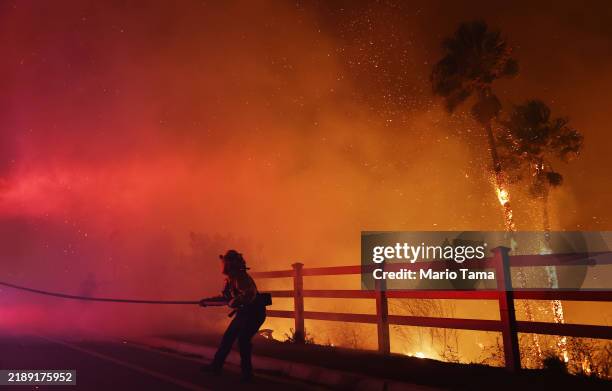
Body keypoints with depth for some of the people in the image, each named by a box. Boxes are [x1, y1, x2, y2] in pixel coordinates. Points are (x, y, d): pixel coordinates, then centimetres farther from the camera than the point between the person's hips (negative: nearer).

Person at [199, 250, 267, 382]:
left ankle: (247, 372, 1)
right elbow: (224, 297, 13)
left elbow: (249, 296, -35)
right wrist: (207, 301, 9)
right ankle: (216, 366, 22)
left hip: (255, 312, -9)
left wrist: (234, 301, -30)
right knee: (228, 337, 10)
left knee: (243, 339, -14)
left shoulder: (242, 278, -23)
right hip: (244, 312, 9)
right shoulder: (229, 279, 4)